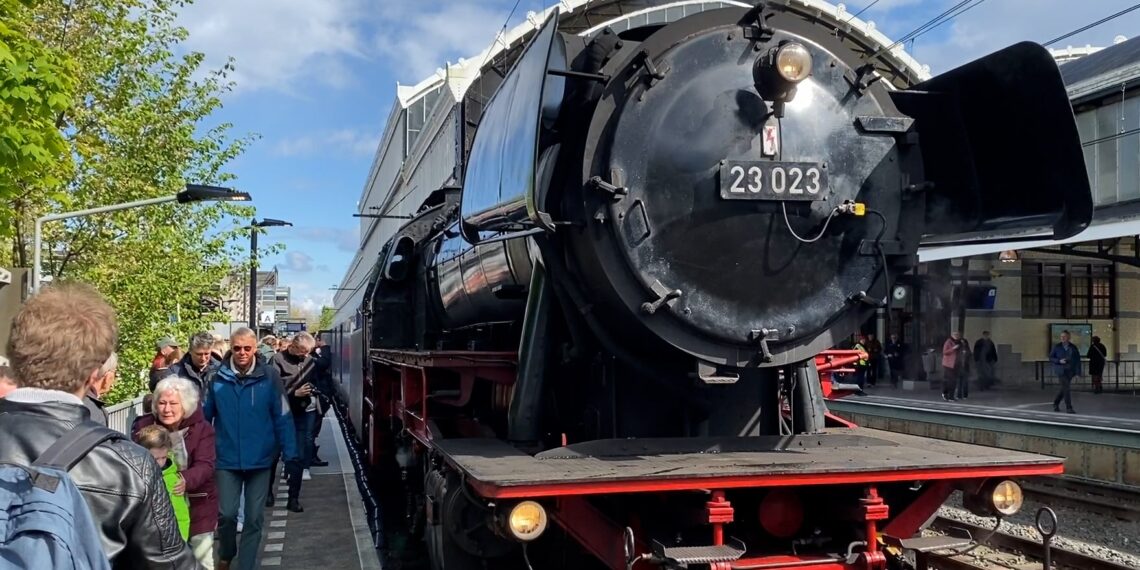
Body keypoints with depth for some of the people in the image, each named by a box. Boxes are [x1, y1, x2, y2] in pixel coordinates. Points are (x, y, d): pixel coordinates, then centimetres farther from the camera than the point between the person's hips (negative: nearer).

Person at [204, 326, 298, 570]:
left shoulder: (269, 376, -8)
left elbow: (283, 418, -6)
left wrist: (290, 455, -8)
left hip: (260, 459, 0)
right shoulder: (218, 378, -5)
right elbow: (205, 416, 4)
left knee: (254, 518, 7)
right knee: (226, 514, 1)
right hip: (227, 459, 0)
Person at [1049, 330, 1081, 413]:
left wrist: (1078, 371, -8)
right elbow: (1050, 358, 1)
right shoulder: (1056, 347, -2)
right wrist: (1059, 361, -17)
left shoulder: (1073, 347, 2)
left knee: (1064, 389, 9)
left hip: (1070, 371, 3)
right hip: (1061, 371, -3)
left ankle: (1056, 403, 29)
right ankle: (1069, 407, -4)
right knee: (1066, 388, -10)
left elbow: (1077, 360, 1)